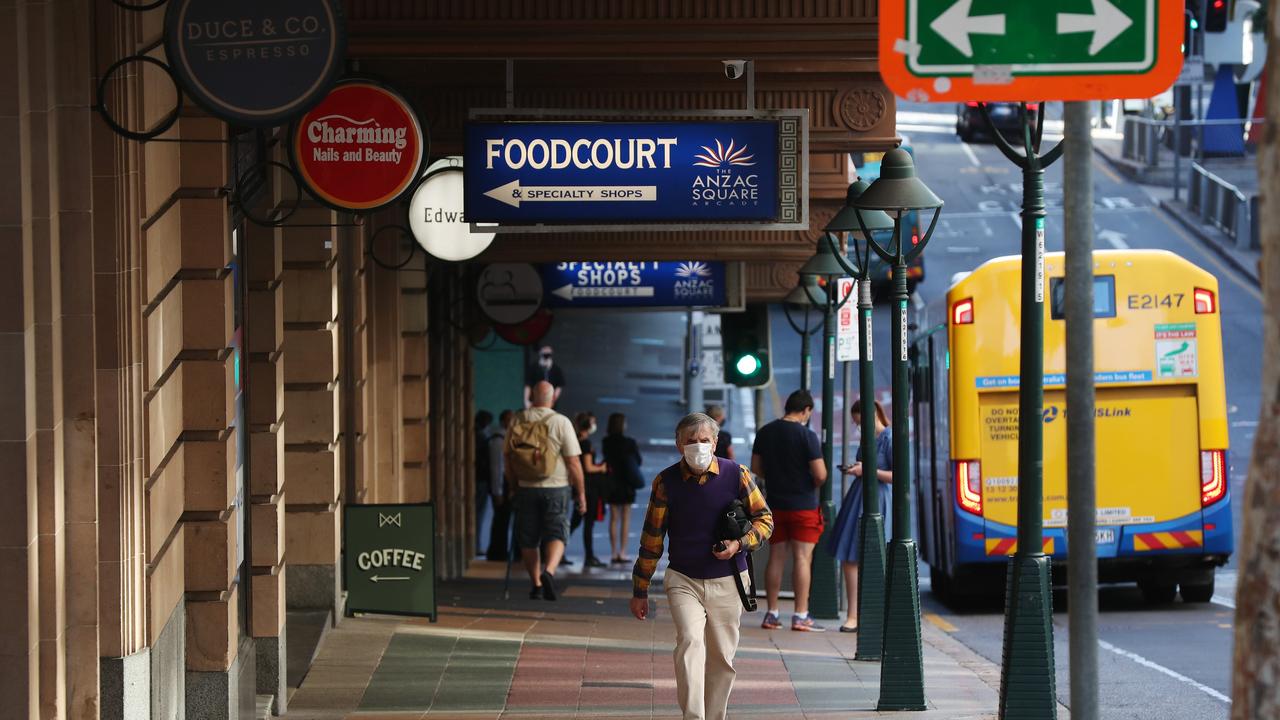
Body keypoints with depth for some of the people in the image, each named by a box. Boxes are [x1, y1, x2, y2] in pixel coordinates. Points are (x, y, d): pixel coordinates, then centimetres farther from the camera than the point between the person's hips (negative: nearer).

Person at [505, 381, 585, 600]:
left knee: (528, 539, 12)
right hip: (556, 488, -3)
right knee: (556, 533, 1)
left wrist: (515, 485, 21)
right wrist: (580, 493, -1)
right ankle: (549, 572, -23)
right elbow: (573, 462, -10)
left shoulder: (517, 422, 0)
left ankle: (536, 585, 18)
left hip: (526, 489, 3)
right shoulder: (561, 422, -9)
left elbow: (508, 461, 7)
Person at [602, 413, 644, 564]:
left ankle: (614, 553, 8)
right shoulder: (630, 442, -12)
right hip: (627, 484, -3)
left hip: (611, 484, 3)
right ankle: (622, 552, -1)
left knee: (614, 518, 10)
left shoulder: (606, 442, -5)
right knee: (625, 518, 4)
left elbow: (606, 460, 4)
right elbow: (639, 461, -2)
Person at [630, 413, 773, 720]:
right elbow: (651, 539, 2)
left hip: (728, 582, 1)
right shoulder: (666, 482, -5)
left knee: (722, 657, 8)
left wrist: (740, 544, -14)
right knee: (690, 642, -22)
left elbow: (764, 518, 6)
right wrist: (639, 591, 4)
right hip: (683, 580, -1)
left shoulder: (736, 475, -5)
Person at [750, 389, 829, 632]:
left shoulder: (765, 432, 4)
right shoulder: (806, 435, -13)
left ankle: (772, 615, 12)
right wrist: (814, 484, 6)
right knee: (802, 558, -3)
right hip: (803, 505, -5)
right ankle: (801, 616, -5)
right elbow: (820, 475, -15)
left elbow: (756, 467, 11)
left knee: (776, 557, 10)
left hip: (775, 503, 5)